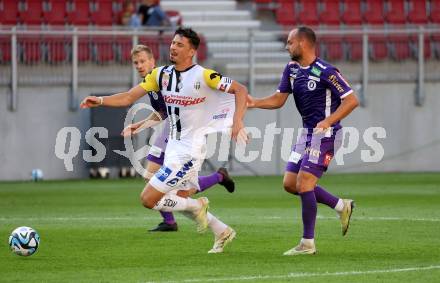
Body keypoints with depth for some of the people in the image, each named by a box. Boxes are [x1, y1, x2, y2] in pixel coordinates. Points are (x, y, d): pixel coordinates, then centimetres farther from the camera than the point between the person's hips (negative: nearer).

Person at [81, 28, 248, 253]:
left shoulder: (203, 76, -15)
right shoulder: (161, 74, 3)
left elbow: (240, 89, -12)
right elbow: (129, 96, 1)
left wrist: (237, 121, -26)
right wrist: (100, 101, -14)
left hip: (189, 150, -8)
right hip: (174, 147, 8)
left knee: (148, 199, -11)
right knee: (180, 200, 19)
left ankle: (196, 206, 7)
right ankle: (222, 233, 35)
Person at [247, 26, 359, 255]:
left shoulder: (325, 71, -17)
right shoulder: (292, 69, 7)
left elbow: (351, 100, -17)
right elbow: (279, 99, 11)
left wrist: (328, 121, -27)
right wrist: (254, 103, -6)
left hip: (325, 133, -9)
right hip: (307, 132, 9)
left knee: (304, 184, -13)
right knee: (290, 184, 7)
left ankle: (308, 243, -4)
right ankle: (341, 206, 22)